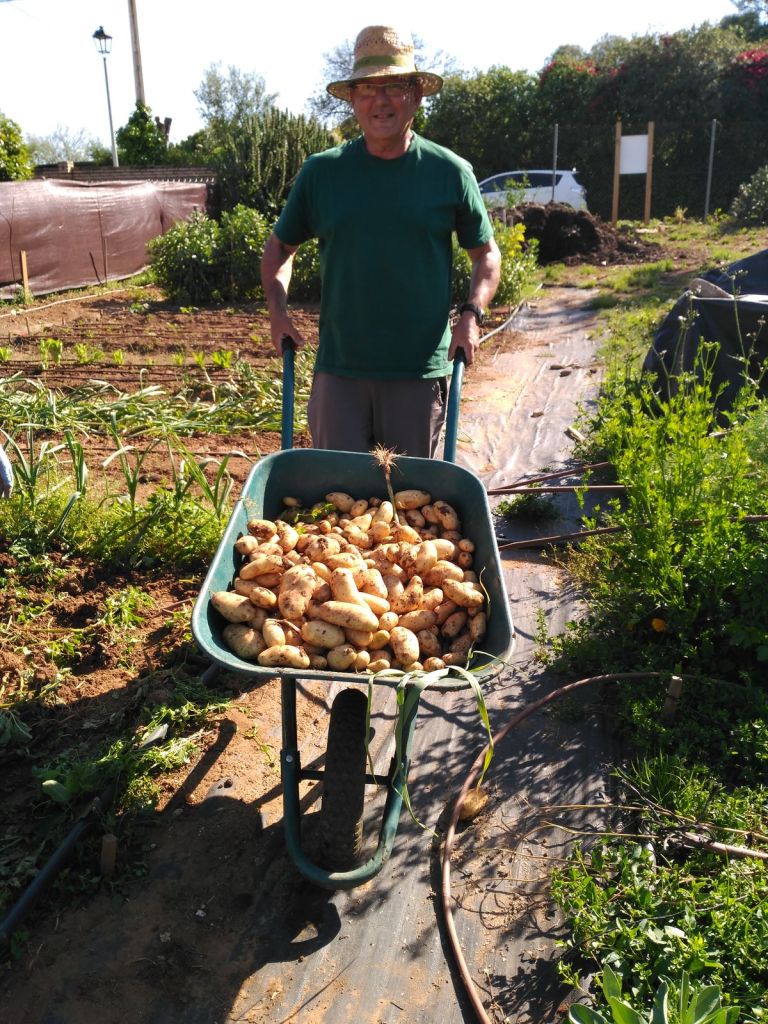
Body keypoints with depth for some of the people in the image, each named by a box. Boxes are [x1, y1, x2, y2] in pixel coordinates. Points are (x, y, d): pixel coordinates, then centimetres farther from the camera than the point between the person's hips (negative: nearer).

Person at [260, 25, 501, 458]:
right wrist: (278, 307, -1)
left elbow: (486, 252, 11)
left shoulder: (450, 172, 1)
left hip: (420, 371, 0)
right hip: (338, 367, 1)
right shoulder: (321, 171, 4)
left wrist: (472, 314, -5)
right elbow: (280, 246, 15)